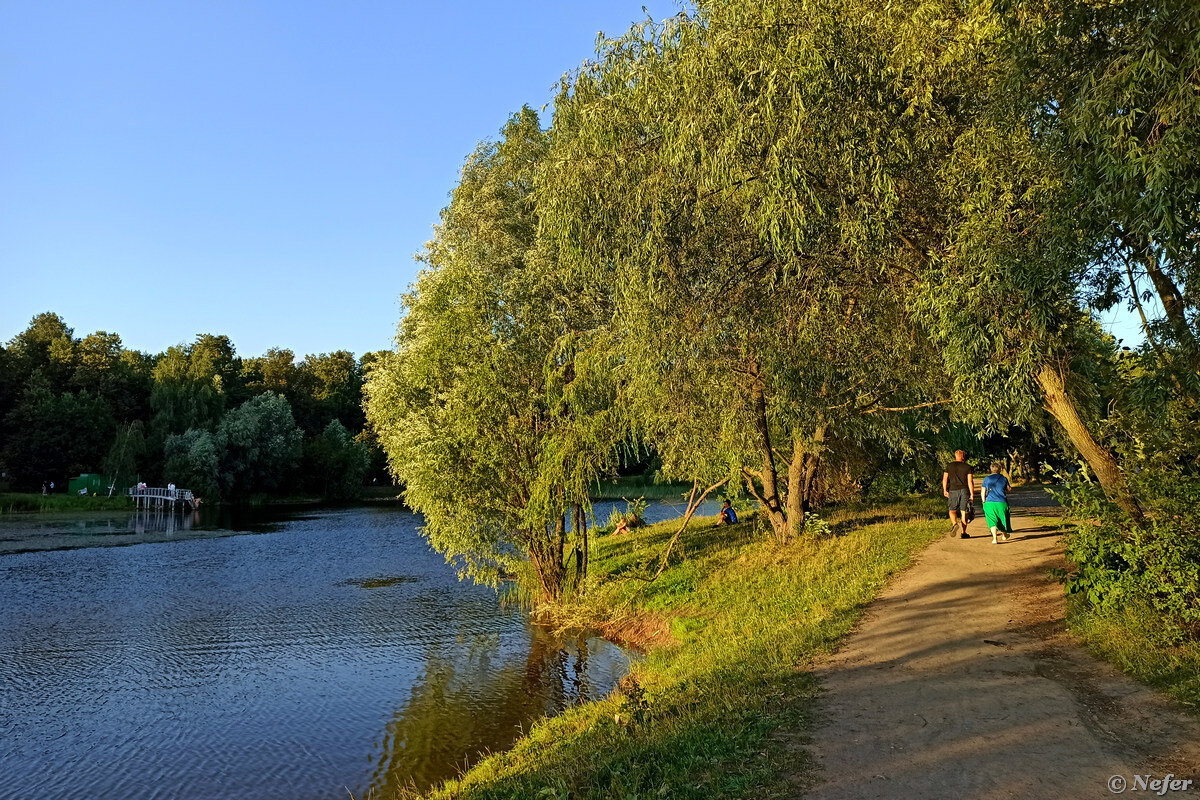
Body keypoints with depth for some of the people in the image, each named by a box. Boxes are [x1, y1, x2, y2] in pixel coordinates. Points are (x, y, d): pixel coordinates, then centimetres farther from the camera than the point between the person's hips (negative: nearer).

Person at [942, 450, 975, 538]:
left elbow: (945, 479, 2)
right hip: (964, 491, 0)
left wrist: (945, 490, 9)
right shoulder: (968, 467, 1)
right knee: (964, 512, 6)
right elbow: (970, 481, -5)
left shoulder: (949, 466, 5)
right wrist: (972, 494, -3)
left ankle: (954, 524, -21)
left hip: (953, 490, 0)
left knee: (952, 510, 8)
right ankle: (963, 532, 7)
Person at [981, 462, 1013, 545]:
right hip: (1002, 503, 1)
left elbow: (983, 492, 2)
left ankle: (994, 538, -14)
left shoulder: (986, 479, 2)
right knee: (1003, 518, 19)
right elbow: (1008, 489, 17)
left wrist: (984, 502, 13)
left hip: (990, 503, -1)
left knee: (992, 521, 3)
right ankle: (1005, 535, 40)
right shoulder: (1004, 479, 3)